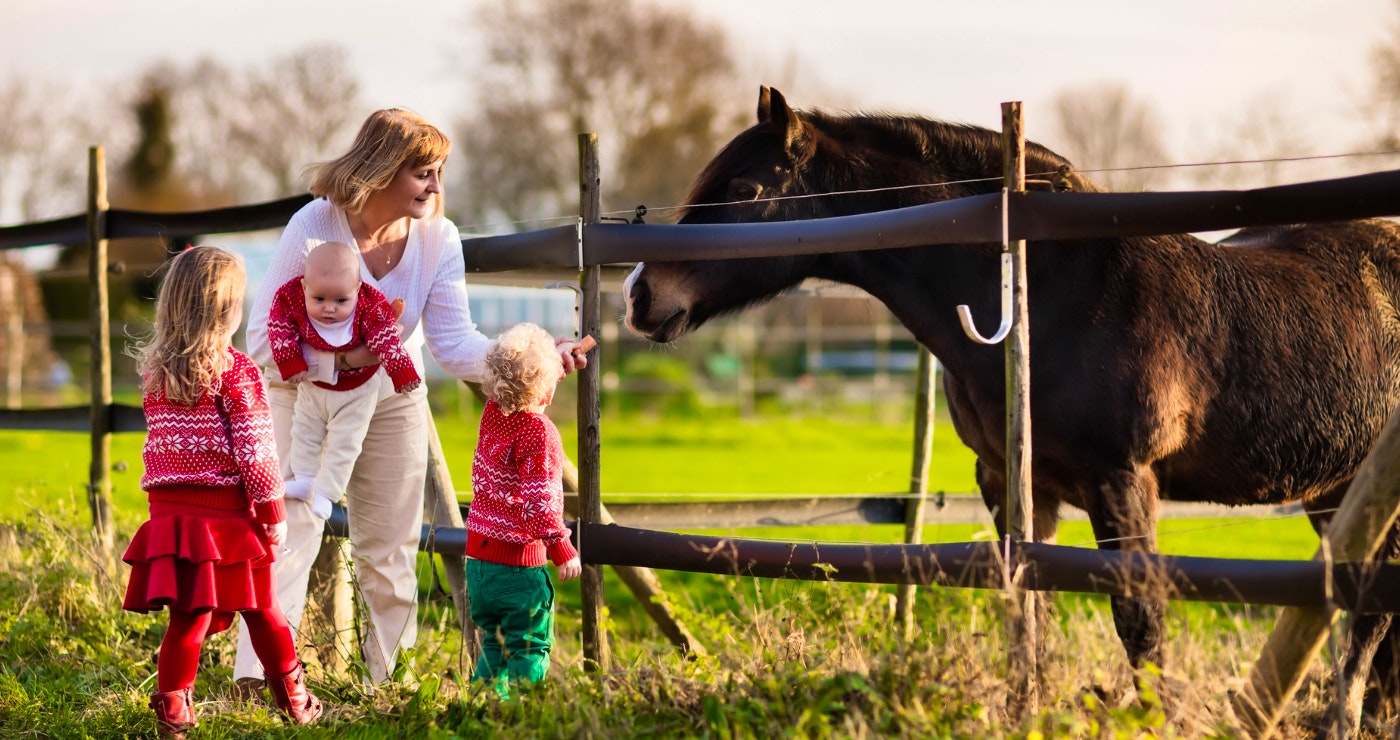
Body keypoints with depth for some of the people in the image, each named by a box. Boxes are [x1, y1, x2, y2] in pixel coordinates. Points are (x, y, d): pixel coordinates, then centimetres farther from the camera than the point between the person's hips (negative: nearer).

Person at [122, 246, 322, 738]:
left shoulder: (153, 370, 5)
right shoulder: (236, 371, -10)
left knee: (188, 615, 6)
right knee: (261, 607, 11)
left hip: (169, 510, 4)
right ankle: (294, 700, 24)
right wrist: (274, 511, -4)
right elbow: (254, 450, -10)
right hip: (227, 511, -3)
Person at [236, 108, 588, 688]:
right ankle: (255, 681, -15)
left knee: (389, 553, 10)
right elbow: (265, 338, -22)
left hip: (392, 402, 4)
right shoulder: (314, 227, -25)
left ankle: (389, 682, 24)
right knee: (289, 535, -15)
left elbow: (454, 342, -18)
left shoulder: (437, 237, -15)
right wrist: (339, 357, -34)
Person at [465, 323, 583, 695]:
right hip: (519, 559, -7)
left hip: (478, 555, 7)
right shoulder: (539, 432, -18)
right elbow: (539, 498, -22)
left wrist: (553, 359, 26)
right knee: (530, 647, 0)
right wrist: (562, 549, -18)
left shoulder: (492, 414, 2)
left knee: (495, 642, 18)